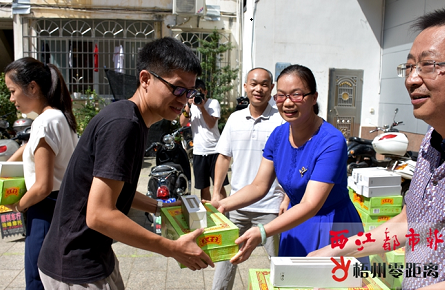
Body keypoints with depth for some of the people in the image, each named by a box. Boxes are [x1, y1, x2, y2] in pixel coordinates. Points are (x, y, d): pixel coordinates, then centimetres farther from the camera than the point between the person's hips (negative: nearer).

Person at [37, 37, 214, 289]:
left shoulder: (134, 121, 5)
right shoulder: (122, 124, -25)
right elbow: (99, 215, -28)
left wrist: (158, 207, 11)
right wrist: (173, 249, -23)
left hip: (94, 256, 9)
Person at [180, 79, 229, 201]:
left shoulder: (213, 103, -1)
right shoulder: (190, 105, 8)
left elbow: (211, 124, -14)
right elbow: (182, 123, -7)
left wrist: (201, 107, -20)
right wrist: (189, 105, -17)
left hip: (215, 150, -3)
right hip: (198, 152, 3)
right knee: (204, 187, 12)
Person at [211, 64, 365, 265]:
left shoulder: (331, 142, -25)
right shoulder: (279, 134, -4)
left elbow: (311, 205, -32)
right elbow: (259, 186, -2)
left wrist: (262, 233, -43)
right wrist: (223, 205, -18)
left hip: (332, 229, -5)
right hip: (295, 226, 6)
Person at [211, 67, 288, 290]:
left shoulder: (281, 121, -8)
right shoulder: (235, 119, 6)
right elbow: (224, 157, 10)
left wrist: (288, 198, -13)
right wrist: (216, 192, 6)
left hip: (270, 207, -4)